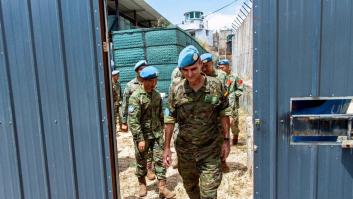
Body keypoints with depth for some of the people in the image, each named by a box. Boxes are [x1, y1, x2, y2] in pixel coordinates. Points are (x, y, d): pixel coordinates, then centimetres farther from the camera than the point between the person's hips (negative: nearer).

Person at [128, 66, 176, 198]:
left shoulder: (157, 95, 4)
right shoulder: (135, 97, -15)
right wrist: (140, 138, -21)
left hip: (157, 134, 4)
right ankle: (142, 184, 34)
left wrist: (161, 130, 15)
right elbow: (133, 120, -19)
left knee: (160, 160, 2)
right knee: (141, 161, 12)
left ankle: (162, 187, 11)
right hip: (142, 135, -4)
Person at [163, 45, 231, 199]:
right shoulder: (176, 91, -7)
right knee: (189, 186, 21)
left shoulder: (216, 86, -9)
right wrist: (166, 148, -1)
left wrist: (226, 140, -2)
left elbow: (224, 114, 0)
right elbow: (170, 120, -2)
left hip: (210, 149, -2)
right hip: (185, 149, 2)